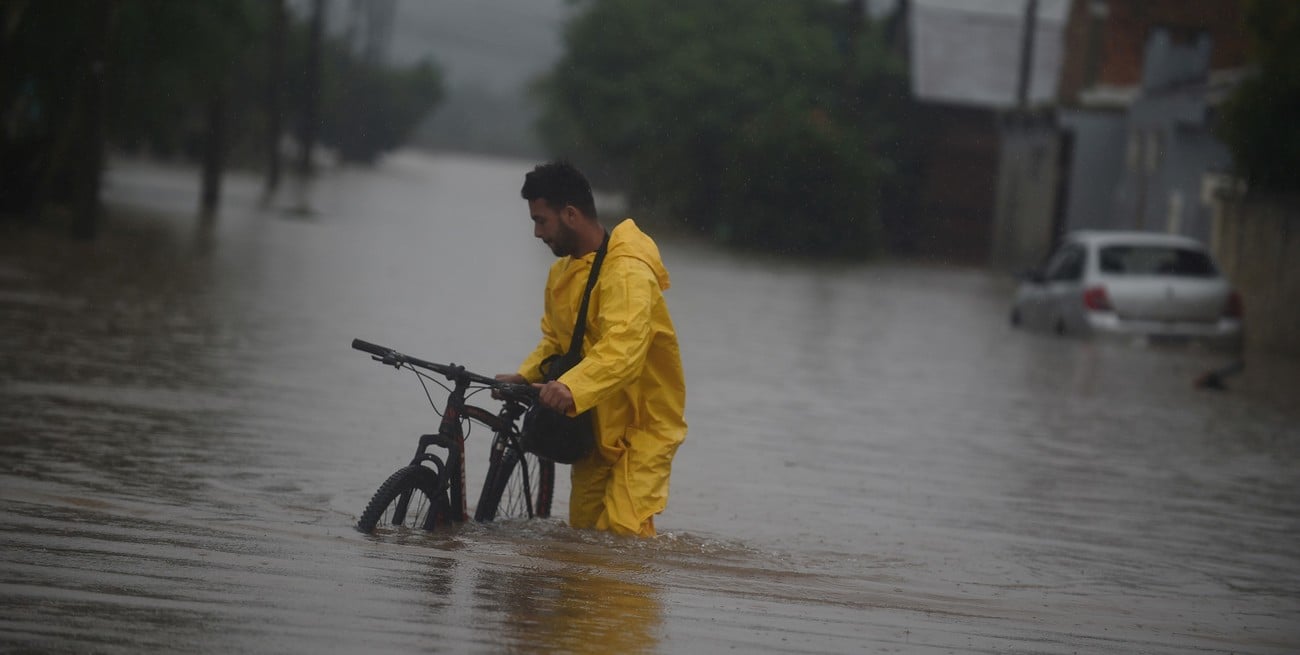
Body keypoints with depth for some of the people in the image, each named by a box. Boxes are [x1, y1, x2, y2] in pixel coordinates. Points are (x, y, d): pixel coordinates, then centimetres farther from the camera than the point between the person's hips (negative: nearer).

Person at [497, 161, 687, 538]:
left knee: (624, 529, -21)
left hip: (643, 422, -9)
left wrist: (572, 389, -53)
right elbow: (555, 340, 18)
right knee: (582, 527, 8)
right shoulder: (562, 273, 9)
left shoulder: (628, 271, -24)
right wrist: (525, 376, -2)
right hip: (596, 423, 9)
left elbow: (623, 349, -38)